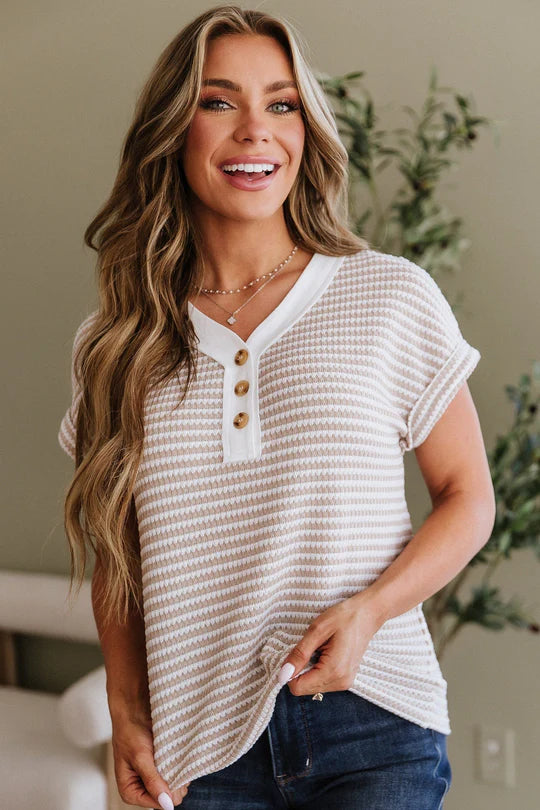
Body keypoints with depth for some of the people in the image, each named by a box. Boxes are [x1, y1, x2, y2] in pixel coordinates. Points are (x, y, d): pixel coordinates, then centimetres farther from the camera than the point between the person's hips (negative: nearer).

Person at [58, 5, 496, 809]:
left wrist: (368, 609, -13)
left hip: (371, 725, -2)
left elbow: (468, 498, 2)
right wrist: (127, 712, 0)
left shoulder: (393, 297, -3)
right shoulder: (117, 344, 3)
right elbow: (116, 555, 10)